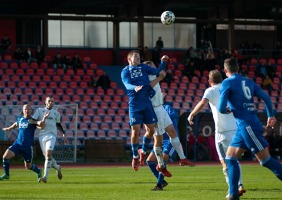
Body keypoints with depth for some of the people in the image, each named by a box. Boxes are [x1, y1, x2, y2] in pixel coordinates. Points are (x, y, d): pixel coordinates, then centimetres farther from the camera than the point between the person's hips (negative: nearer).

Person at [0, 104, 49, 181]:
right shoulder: (20, 119, 11)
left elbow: (41, 124, -24)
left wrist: (44, 118, -44)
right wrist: (9, 128, 51)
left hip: (28, 146, -4)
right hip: (18, 143, 4)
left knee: (28, 166, 5)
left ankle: (38, 171, 38)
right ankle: (6, 175, 4)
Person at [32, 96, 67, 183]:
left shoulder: (56, 113, 14)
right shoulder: (39, 110, 10)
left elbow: (58, 124, 27)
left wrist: (63, 134, 23)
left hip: (51, 135, -1)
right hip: (42, 135, 1)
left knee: (48, 154, -20)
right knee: (46, 156, 3)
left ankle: (45, 176, -24)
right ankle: (57, 168, 34)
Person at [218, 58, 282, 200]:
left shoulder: (227, 83, -5)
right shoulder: (248, 82, 14)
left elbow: (221, 108, -9)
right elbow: (266, 97, 9)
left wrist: (228, 110, 13)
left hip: (247, 125, -7)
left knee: (265, 159, -5)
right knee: (230, 157, 12)